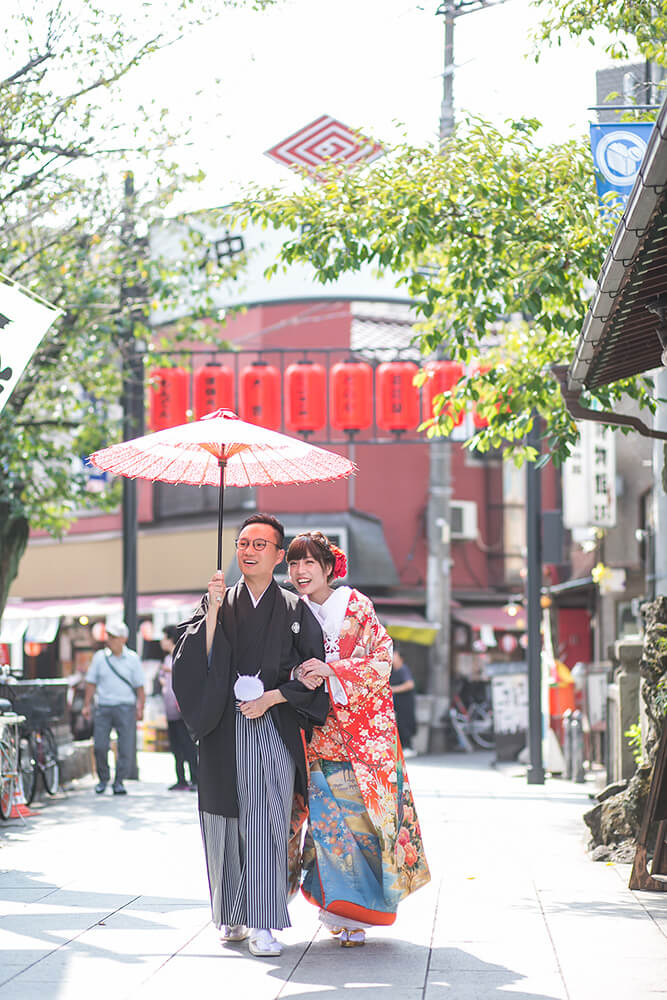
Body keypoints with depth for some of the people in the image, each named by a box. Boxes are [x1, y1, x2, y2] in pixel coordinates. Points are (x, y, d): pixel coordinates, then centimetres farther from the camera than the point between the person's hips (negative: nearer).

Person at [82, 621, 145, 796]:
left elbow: (139, 686, 7)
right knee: (100, 746, -4)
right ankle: (102, 779, 15)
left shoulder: (132, 658, 4)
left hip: (125, 708, -1)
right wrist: (87, 705, 6)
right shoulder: (99, 657, 7)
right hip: (103, 708, 1)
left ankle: (119, 781, 5)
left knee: (126, 747, -5)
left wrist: (140, 708, 1)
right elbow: (91, 682, 11)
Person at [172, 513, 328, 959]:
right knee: (227, 818, 2)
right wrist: (213, 611, -12)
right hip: (224, 730, 1)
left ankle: (263, 924, -9)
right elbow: (196, 659, -2)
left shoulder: (295, 610, 8)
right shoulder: (216, 603, 10)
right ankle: (232, 916, 15)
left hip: (275, 726, -1)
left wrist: (271, 697, -8)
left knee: (268, 820, -9)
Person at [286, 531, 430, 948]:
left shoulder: (357, 606, -1)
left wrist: (331, 669, -18)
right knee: (326, 817, -8)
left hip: (364, 729, -2)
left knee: (364, 814, -7)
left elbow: (382, 662, -6)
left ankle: (356, 910, 4)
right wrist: (302, 677, -11)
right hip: (320, 733, 2)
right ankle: (348, 912, 3)